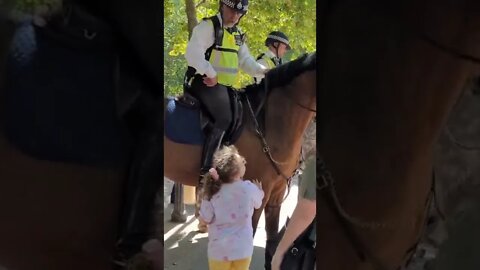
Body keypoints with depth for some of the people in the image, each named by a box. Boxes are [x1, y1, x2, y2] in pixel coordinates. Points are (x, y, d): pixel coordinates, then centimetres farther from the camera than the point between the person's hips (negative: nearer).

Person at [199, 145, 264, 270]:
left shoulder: (212, 192, -16)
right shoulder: (250, 188, -12)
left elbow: (205, 219, -8)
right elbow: (258, 204, 9)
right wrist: (259, 191, 30)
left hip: (219, 249, -1)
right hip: (243, 248, 1)